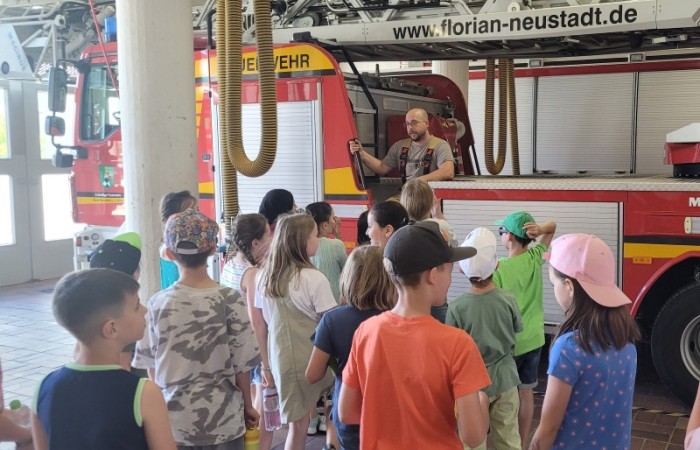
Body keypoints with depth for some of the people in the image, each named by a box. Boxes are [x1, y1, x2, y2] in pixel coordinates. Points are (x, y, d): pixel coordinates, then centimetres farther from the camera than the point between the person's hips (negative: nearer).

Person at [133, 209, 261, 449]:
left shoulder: (157, 303, -8)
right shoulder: (231, 300, -13)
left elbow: (150, 365, 1)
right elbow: (242, 363, -9)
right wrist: (248, 405, 8)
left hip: (175, 420, 2)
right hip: (222, 419, -1)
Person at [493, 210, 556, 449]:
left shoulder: (499, 269, -19)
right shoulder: (535, 258, -3)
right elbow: (553, 227, 9)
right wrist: (539, 230, -11)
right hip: (533, 339, 5)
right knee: (526, 392, 15)